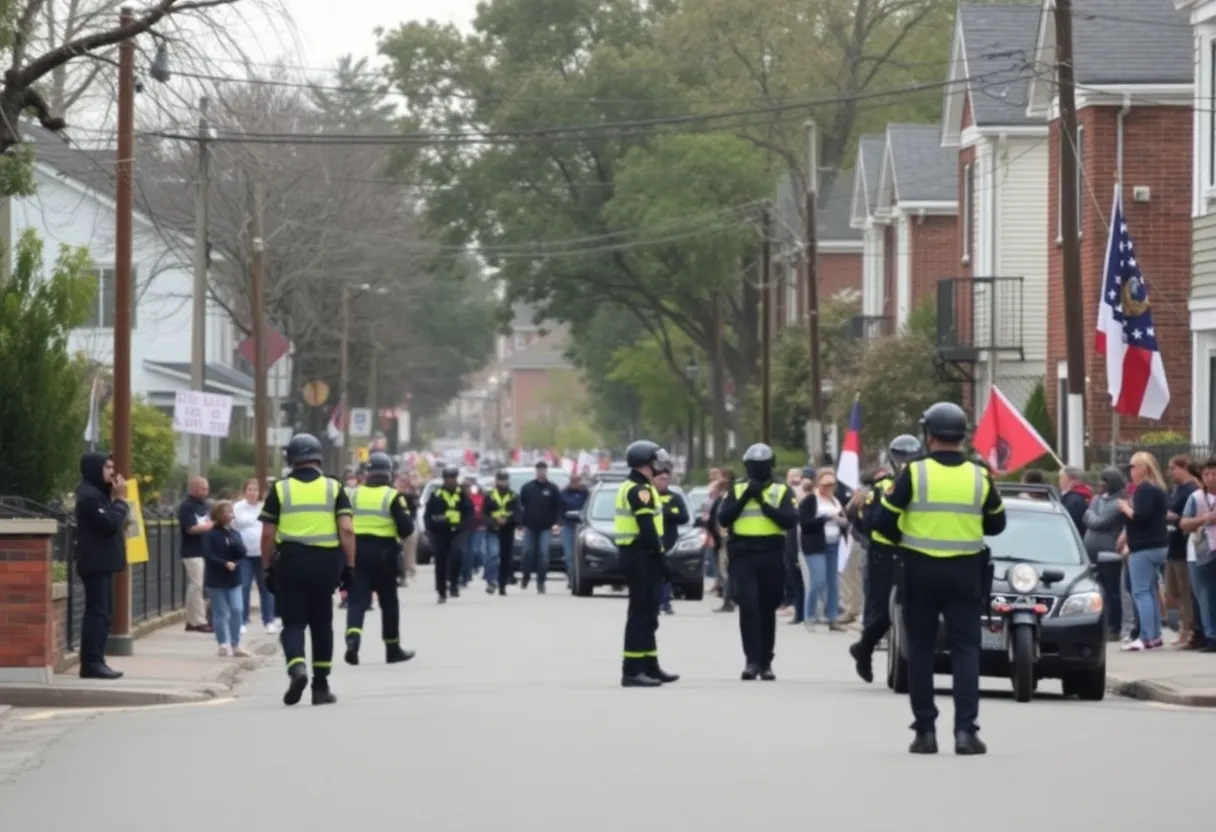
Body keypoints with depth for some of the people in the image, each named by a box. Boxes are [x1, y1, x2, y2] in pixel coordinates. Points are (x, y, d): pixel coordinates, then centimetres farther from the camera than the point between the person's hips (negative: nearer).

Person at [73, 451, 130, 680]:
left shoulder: (98, 494, 18)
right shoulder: (90, 496, -15)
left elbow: (110, 523, 17)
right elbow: (109, 524, -22)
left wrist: (117, 499, 6)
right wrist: (121, 500, -12)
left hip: (102, 563, 11)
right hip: (96, 563, -11)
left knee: (102, 613, 11)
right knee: (97, 612, -12)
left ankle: (96, 662, 13)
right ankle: (91, 663, -13)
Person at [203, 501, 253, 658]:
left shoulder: (235, 534, 8)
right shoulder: (210, 535, -7)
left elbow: (243, 554, 2)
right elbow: (208, 556, -16)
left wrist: (235, 563, -17)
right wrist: (225, 564, -21)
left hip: (233, 579, 4)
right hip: (216, 580, -4)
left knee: (237, 610, -2)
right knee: (221, 613, 0)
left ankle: (235, 645, 5)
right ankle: (224, 645, 7)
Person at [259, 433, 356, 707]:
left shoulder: (280, 490, 3)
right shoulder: (334, 488, 5)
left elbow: (268, 534, 0)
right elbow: (347, 530, -3)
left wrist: (268, 568, 9)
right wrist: (349, 566, 2)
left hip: (290, 561, -1)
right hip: (325, 562, 1)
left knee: (293, 622, 5)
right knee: (321, 624, 13)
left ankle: (297, 667, -22)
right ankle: (321, 686, 15)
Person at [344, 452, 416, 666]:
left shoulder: (353, 495, 5)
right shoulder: (393, 496, -7)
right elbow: (406, 528, -10)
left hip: (357, 552, 2)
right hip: (383, 553, -2)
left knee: (357, 599, -2)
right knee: (388, 601, 11)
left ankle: (352, 638, -27)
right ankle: (393, 649, 20)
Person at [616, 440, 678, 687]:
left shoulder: (630, 488, 18)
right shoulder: (640, 490, -16)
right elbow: (647, 530, -23)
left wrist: (657, 558, 18)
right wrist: (660, 558, -19)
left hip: (634, 555, 11)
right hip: (641, 557, -11)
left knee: (647, 613, 17)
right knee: (641, 613, -10)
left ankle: (650, 666, 24)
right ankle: (632, 671, -11)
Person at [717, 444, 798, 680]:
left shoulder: (782, 492, 6)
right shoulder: (737, 491, 10)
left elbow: (790, 520, -8)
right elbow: (724, 519, -3)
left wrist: (764, 503, -13)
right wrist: (745, 497, -10)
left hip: (772, 557, 0)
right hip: (743, 557, 0)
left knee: (767, 610, 7)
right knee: (748, 606, -15)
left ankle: (766, 662, 16)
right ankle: (752, 660, -15)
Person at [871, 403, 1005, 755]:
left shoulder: (913, 474, -8)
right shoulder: (980, 477, -1)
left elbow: (883, 521, -6)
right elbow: (996, 524, 11)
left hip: (920, 572, -1)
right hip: (965, 572, 1)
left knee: (921, 650, 8)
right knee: (965, 649, 3)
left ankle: (925, 730, 7)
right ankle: (966, 729, -9)